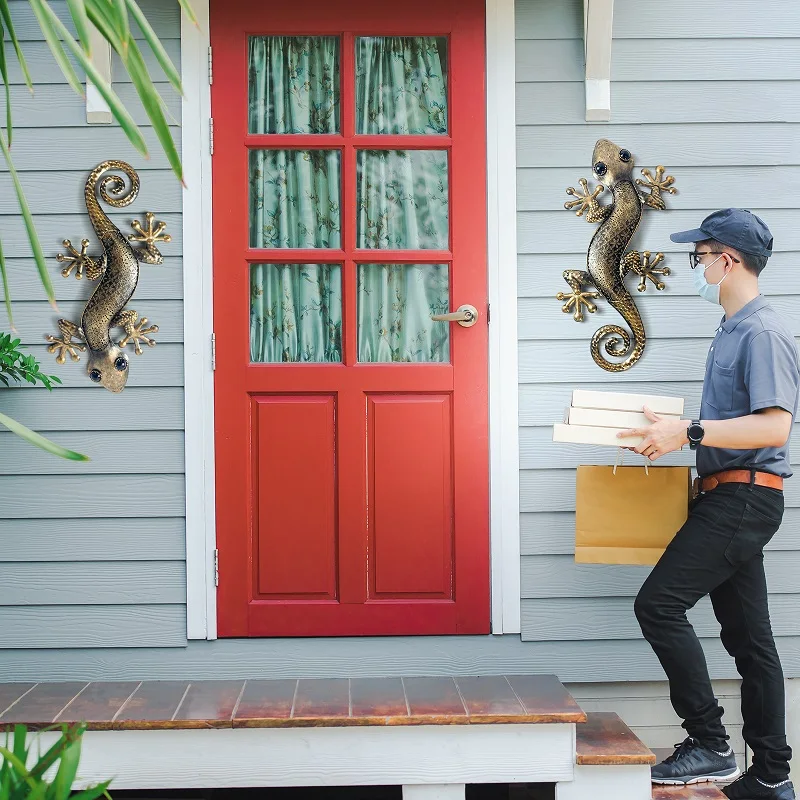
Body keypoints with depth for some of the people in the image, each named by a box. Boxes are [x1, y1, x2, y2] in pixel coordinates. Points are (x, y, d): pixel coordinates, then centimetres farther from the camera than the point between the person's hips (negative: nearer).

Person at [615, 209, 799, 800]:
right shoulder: (733, 330, 17)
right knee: (748, 634, 11)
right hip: (730, 499, 10)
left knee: (659, 603, -12)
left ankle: (710, 745, -5)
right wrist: (674, 432, 13)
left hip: (744, 499, -10)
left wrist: (689, 432, -26)